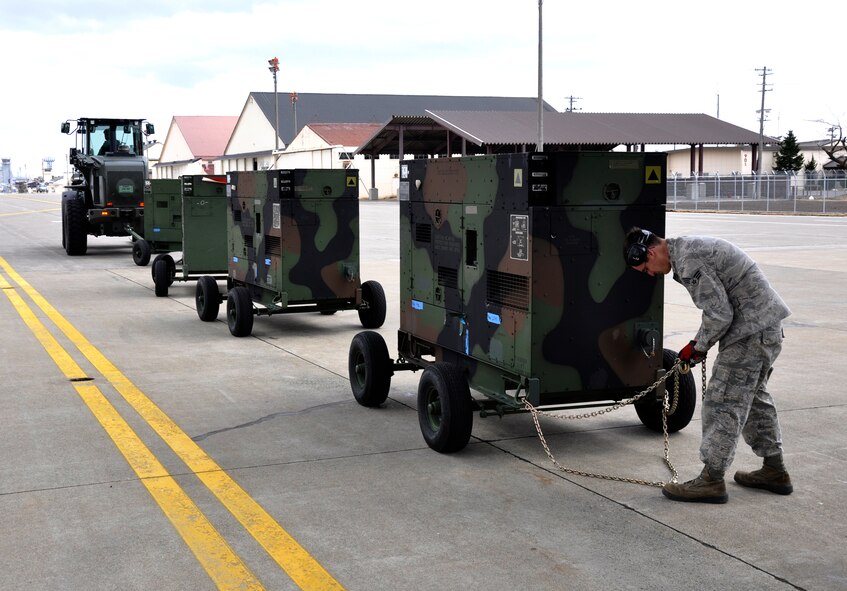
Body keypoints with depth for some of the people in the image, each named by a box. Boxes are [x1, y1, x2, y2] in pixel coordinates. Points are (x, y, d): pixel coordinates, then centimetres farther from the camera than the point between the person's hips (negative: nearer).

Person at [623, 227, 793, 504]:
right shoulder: (690, 247, 14)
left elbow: (719, 314, -21)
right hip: (767, 326, 11)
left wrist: (699, 346, -6)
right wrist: (701, 342, 13)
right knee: (754, 397, 21)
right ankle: (774, 471, 30)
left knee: (723, 402, -6)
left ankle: (711, 480, -1)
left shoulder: (688, 262, -20)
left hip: (750, 331, -11)